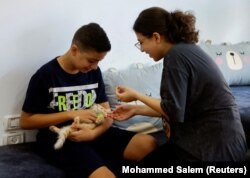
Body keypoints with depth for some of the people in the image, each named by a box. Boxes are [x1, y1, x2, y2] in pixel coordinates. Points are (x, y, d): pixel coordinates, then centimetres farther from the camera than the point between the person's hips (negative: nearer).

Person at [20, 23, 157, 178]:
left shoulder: (94, 72, 7)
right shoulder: (45, 75, -8)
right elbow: (25, 121, -5)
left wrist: (94, 133, -16)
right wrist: (71, 114, -14)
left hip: (91, 133, 6)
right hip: (57, 139, -5)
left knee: (149, 144, -14)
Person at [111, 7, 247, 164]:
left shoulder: (176, 55, -19)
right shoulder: (185, 49, 9)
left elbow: (173, 111, -19)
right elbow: (177, 106, 9)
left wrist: (136, 95, -6)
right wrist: (135, 110, 12)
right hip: (211, 135, 9)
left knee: (149, 163, 2)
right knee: (150, 158, 14)